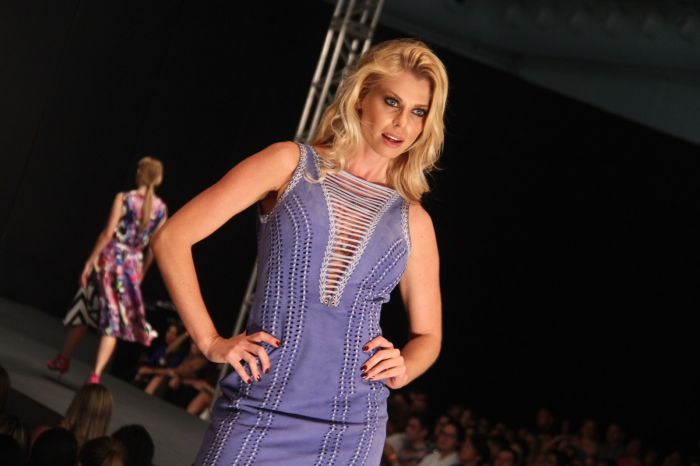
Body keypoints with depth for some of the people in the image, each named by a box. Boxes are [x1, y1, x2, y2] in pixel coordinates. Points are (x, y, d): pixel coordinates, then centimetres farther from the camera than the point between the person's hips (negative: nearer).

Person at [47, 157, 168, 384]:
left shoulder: (124, 198, -7)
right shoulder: (161, 208, 3)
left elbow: (108, 232, -14)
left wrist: (90, 261, -11)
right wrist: (141, 273, 17)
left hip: (110, 259, -2)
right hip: (132, 266, 2)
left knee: (85, 310, 14)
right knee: (113, 321, 3)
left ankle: (63, 359, 26)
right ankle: (96, 374, -7)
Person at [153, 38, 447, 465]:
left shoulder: (413, 221, 10)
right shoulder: (291, 164, 4)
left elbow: (428, 335, 21)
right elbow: (173, 238, 0)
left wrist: (402, 368, -1)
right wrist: (210, 342, -5)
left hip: (351, 430, 2)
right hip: (258, 412, -2)